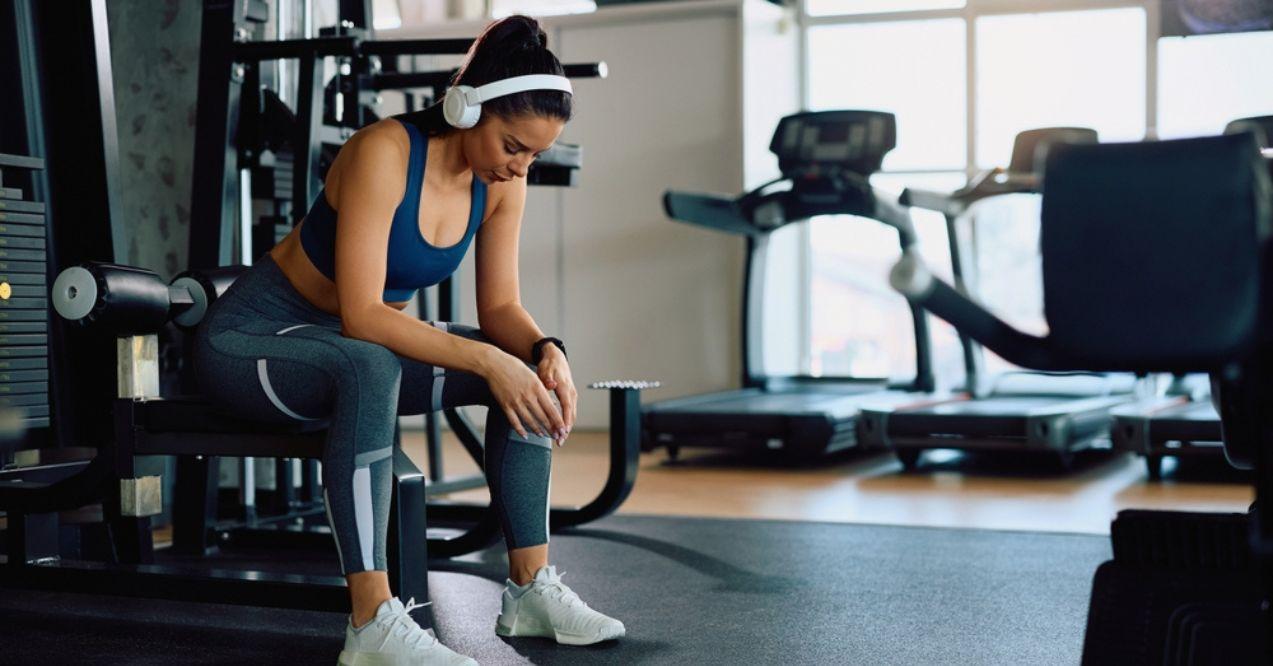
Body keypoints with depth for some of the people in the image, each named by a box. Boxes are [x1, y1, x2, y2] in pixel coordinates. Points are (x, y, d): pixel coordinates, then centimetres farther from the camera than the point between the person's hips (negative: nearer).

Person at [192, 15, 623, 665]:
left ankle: (530, 588, -8)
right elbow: (362, 316, -33)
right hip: (252, 337, -7)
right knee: (370, 367, -40)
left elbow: (500, 307, -2)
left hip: (367, 342, 7)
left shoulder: (502, 182, -7)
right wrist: (486, 360, -39)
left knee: (526, 368, -11)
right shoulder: (385, 151, -28)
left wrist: (545, 350, -23)